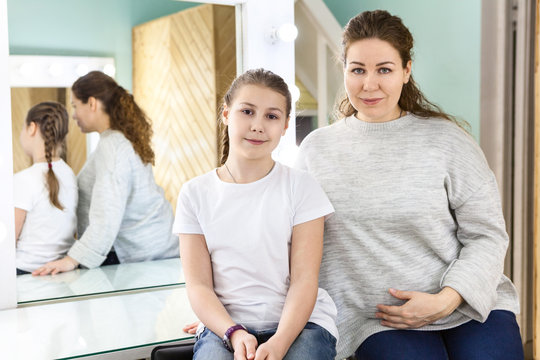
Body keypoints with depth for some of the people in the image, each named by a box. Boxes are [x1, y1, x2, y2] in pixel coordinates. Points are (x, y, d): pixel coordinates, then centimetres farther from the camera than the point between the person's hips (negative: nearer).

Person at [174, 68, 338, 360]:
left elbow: (304, 281, -4)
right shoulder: (195, 193, 5)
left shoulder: (301, 187, 2)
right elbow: (198, 285, 0)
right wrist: (235, 334, -17)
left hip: (298, 323, 0)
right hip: (225, 325, 0)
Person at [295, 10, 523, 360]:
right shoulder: (316, 149, 6)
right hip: (382, 322, 0)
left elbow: (488, 235, 0)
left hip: (471, 305, 1)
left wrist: (445, 300, -12)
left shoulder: (447, 139, 0)